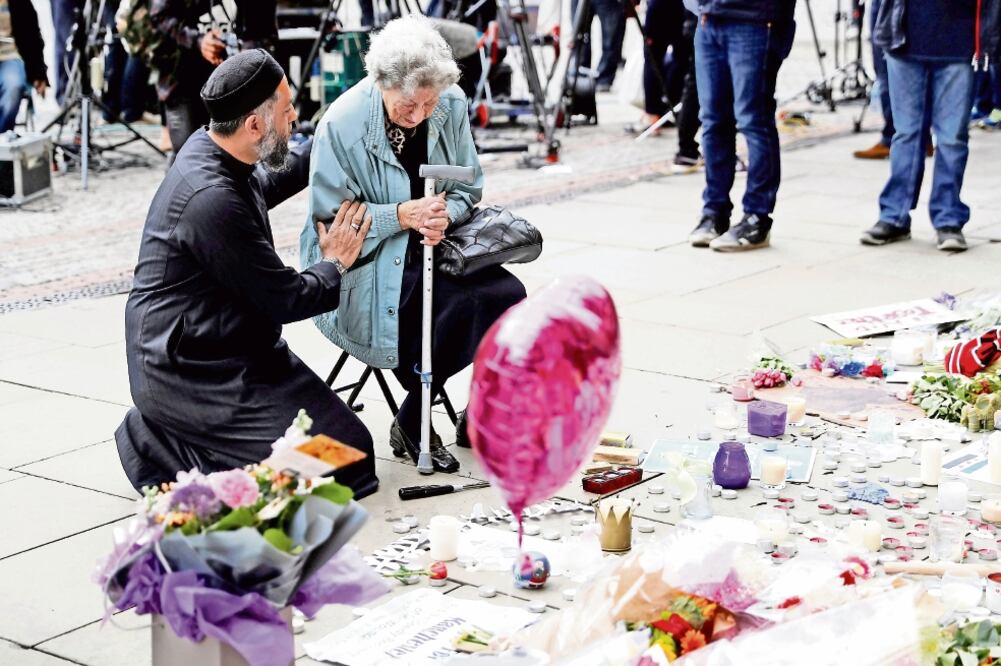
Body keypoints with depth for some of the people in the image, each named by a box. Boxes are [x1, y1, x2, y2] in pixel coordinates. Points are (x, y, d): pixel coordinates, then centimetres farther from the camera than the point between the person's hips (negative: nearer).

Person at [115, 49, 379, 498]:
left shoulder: (207, 150, 3)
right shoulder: (214, 200, -26)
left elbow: (265, 184, 29)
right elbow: (286, 301, -17)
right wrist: (334, 264, 1)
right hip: (194, 373, -10)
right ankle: (161, 450, -4)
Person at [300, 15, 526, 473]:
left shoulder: (451, 107, -4)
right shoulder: (342, 124, -17)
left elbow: (468, 189, 7)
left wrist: (444, 214, -17)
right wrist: (401, 215, -26)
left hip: (435, 248, 5)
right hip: (366, 264, -5)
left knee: (507, 295, -21)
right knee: (468, 304, -29)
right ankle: (412, 423, -6)